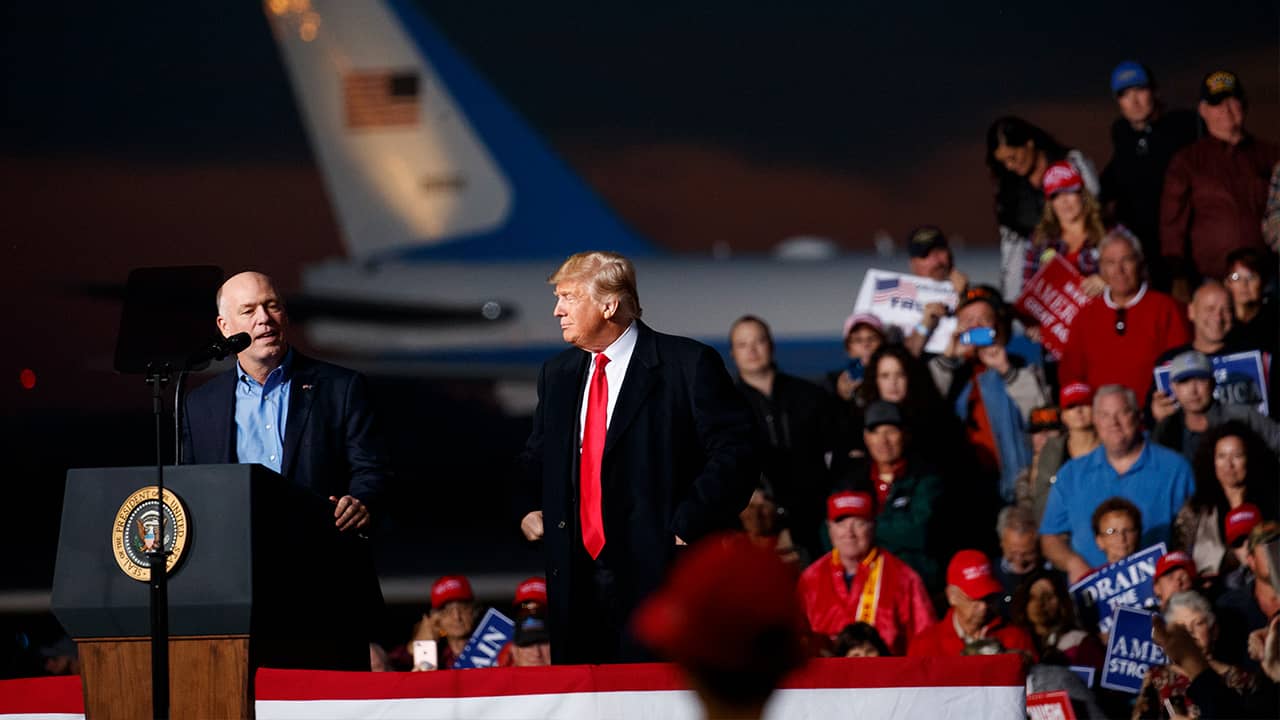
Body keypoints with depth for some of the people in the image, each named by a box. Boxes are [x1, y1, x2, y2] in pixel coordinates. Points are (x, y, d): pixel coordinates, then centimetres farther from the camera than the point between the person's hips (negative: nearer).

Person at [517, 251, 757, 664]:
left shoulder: (688, 365, -3)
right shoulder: (557, 375, 18)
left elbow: (735, 454, -9)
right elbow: (536, 459, 31)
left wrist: (686, 529, -14)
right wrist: (528, 508, 11)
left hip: (658, 574, -6)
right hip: (577, 580, 6)